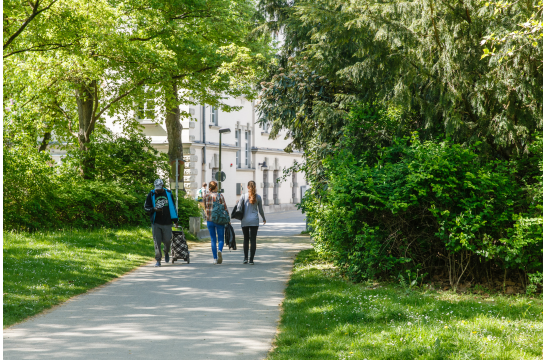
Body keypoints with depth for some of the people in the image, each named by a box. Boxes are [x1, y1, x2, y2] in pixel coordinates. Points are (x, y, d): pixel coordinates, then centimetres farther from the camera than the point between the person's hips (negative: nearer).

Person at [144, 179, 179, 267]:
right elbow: (146, 207, 5)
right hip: (156, 223, -1)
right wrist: (154, 209, -15)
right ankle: (158, 260, 4)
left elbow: (173, 206, 13)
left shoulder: (168, 193, 7)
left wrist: (175, 219, 11)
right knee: (157, 242, -2)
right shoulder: (151, 194, 3)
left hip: (167, 222, 1)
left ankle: (166, 253, 32)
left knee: (167, 240, 1)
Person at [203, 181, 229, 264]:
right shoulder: (220, 196, -6)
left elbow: (205, 209, 12)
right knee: (221, 238, 7)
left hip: (209, 220, 2)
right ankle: (219, 250, -23)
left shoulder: (206, 196, 3)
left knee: (213, 239, 10)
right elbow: (225, 208, -6)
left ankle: (215, 258, 7)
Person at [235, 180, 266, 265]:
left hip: (245, 221, 0)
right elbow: (260, 210, 7)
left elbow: (238, 208, -6)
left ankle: (245, 258, 7)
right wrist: (264, 219, 22)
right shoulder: (258, 197, -1)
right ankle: (251, 260, -3)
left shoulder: (243, 196, -4)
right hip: (254, 221, 0)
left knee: (246, 239, 14)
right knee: (253, 240, 1)